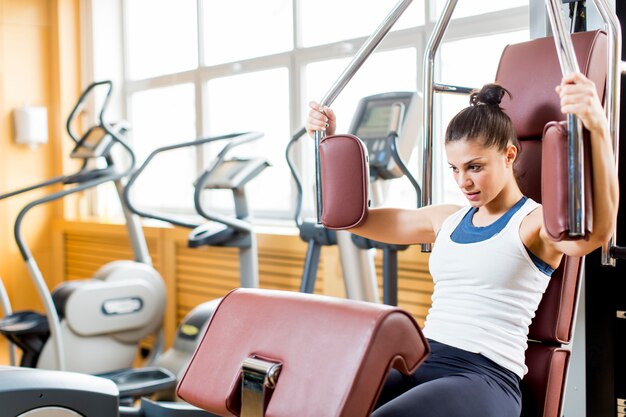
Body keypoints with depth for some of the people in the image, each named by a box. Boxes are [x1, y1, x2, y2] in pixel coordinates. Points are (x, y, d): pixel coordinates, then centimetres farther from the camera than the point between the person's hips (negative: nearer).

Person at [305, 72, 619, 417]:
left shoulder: (536, 222, -2)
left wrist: (597, 129, -43)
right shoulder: (446, 220, 17)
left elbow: (596, 231, -27)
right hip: (421, 365, 6)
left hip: (485, 377, -6)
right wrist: (329, 142, 13)